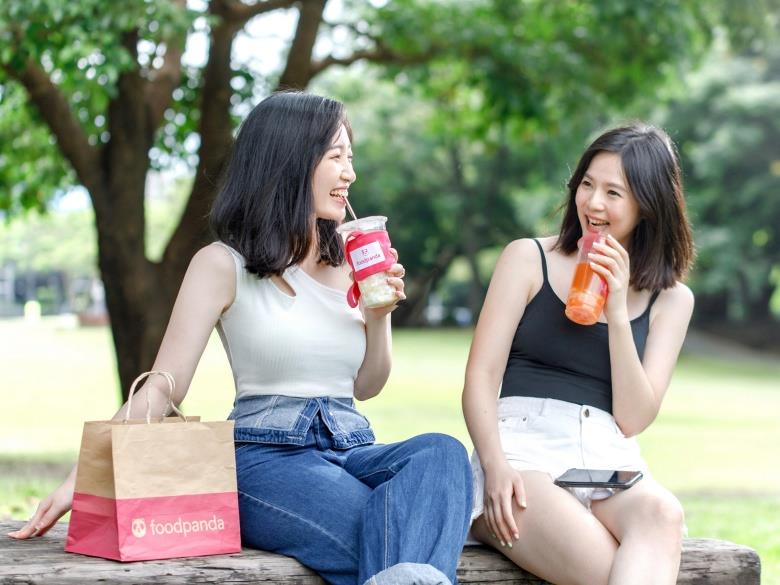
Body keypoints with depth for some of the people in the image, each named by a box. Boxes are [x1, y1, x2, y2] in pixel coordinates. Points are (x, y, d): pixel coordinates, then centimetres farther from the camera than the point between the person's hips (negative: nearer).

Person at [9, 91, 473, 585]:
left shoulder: (349, 262, 17)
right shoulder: (224, 265, 1)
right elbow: (160, 390, -5)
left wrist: (381, 313, 5)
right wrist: (83, 478, -17)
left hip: (353, 450, 5)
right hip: (268, 457, -5)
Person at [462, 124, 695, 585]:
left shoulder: (671, 299, 16)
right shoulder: (528, 260, 11)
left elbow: (633, 420, 6)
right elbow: (480, 378, 4)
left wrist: (617, 312, -3)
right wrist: (494, 466, -14)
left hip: (611, 463, 2)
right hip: (523, 451, -2)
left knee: (662, 515, -37)